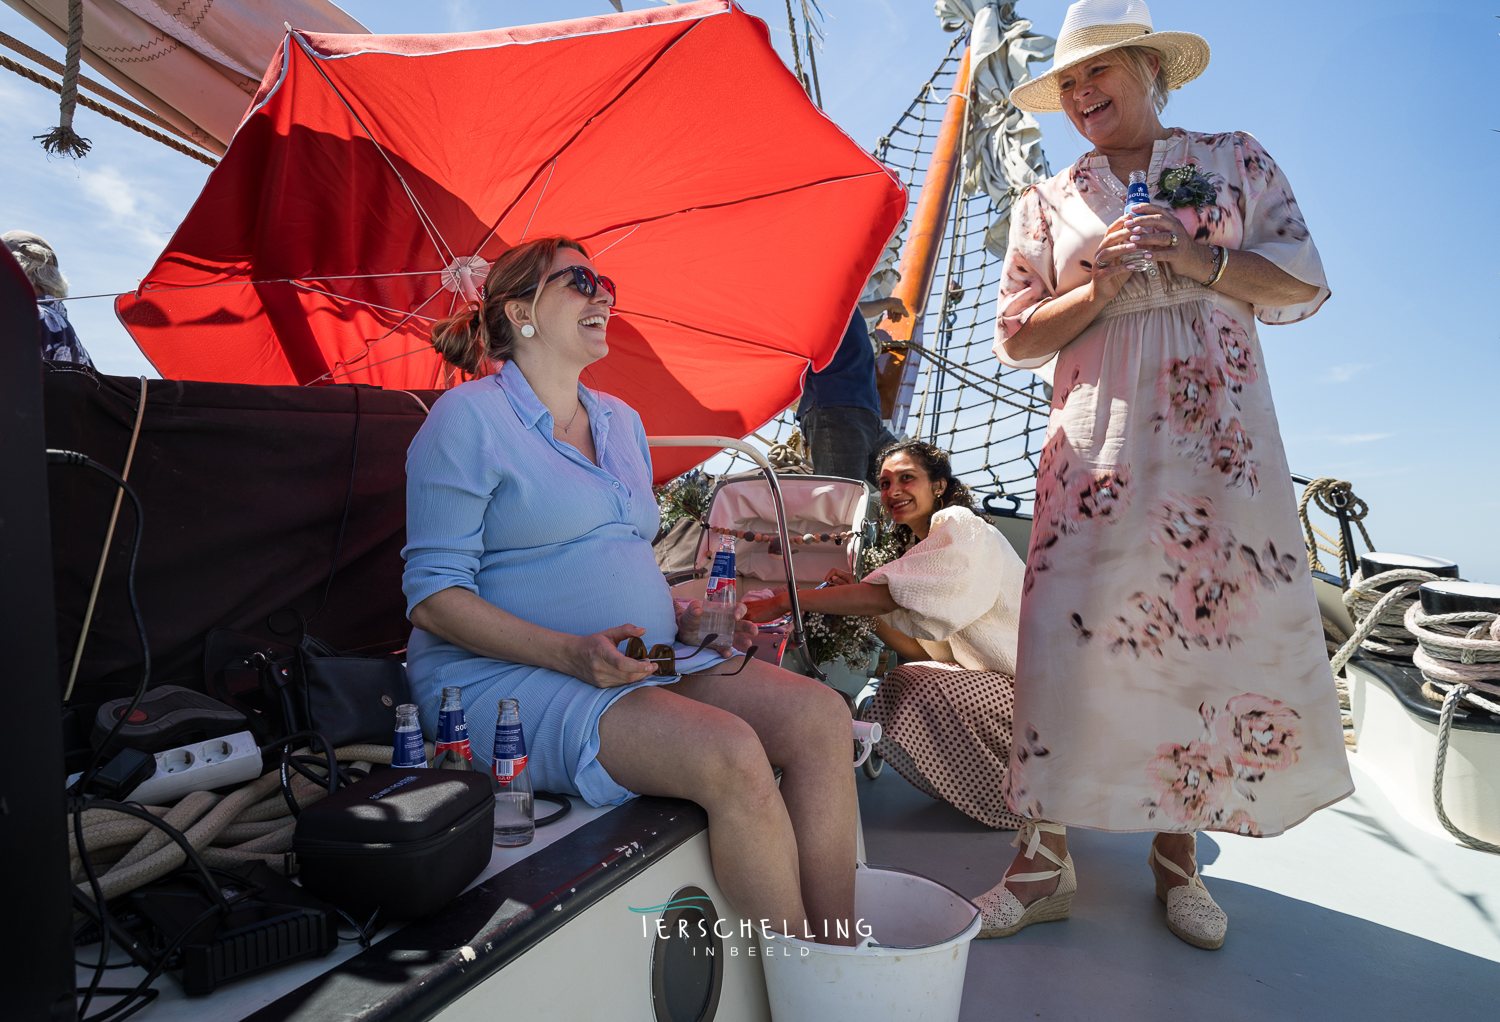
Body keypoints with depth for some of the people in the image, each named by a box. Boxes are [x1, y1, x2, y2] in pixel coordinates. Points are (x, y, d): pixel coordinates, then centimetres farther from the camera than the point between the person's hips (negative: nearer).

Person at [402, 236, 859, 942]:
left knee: (821, 717, -13)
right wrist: (573, 654, -23)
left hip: (642, 665, 7)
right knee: (731, 754, -29)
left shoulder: (622, 421, 17)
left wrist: (687, 620, 3)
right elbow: (433, 594, -11)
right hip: (506, 679, -7)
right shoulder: (469, 417, -5)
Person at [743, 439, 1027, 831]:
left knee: (917, 692, -25)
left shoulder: (960, 527, -14)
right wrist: (861, 607, -8)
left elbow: (885, 594, -28)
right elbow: (927, 652, 5)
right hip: (997, 678, 9)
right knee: (901, 684, -3)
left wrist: (782, 602, -28)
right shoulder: (919, 549, 14)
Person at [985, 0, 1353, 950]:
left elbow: (1303, 283, 5)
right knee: (1072, 628, -8)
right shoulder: (1048, 202, 14)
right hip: (1100, 438, 0)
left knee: (1221, 624, -2)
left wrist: (1185, 256, -9)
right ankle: (1046, 859, 1)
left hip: (1221, 433, 1)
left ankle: (1178, 850, 14)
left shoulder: (1235, 159, 13)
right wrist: (1103, 282, -9)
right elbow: (1017, 336, 7)